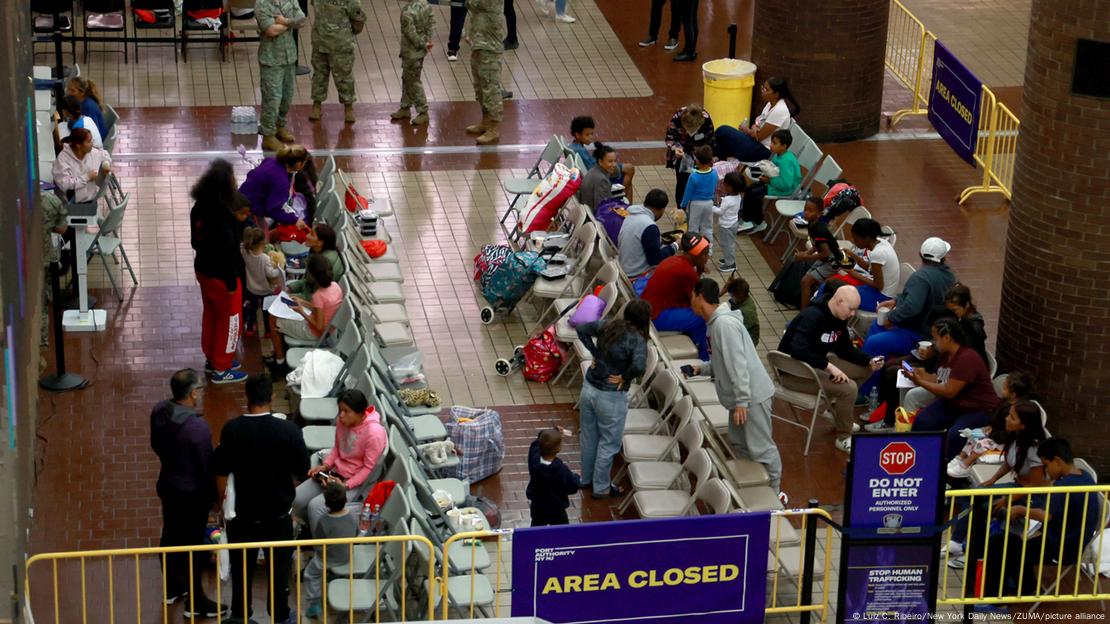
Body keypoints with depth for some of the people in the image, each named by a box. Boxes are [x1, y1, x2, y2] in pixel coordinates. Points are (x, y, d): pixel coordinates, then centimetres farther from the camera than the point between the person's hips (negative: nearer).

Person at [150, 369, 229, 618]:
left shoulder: (159, 411, -10)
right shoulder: (198, 427, -32)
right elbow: (206, 465, -20)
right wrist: (212, 496, -5)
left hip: (167, 484, 7)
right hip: (192, 491, -7)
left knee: (170, 535, 22)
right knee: (193, 544, 6)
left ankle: (172, 588, 40)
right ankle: (195, 602, 18)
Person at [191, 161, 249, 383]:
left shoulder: (199, 207, -6)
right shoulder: (223, 216, -32)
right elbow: (228, 251, -26)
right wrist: (232, 283, -16)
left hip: (203, 269, 8)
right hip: (221, 276, -8)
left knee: (210, 315, 24)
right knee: (229, 320, 10)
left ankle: (212, 358, 40)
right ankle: (221, 369, 21)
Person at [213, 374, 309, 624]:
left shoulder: (231, 430, -13)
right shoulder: (287, 430, -19)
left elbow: (220, 472, -4)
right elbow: (302, 470, -9)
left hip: (243, 513, 1)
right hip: (277, 513, -1)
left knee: (242, 566, 18)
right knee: (278, 566, 16)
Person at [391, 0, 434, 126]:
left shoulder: (407, 13, -31)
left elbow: (411, 34, -25)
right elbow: (431, 21, 5)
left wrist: (423, 44, -10)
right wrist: (428, 40, 5)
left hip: (412, 53, -9)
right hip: (420, 50, 9)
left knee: (413, 82, 6)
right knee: (406, 79, 22)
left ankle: (423, 112, 17)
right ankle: (405, 108, 35)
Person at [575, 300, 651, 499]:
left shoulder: (608, 326, -4)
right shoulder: (636, 340, -22)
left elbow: (582, 329, 5)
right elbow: (638, 365, -37)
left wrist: (595, 353, 6)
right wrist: (625, 378, -18)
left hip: (589, 387, 6)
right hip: (610, 397, -6)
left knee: (588, 436, 24)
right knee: (609, 443, 14)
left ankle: (586, 478, 42)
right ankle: (601, 488, 27)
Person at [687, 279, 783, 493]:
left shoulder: (724, 323, -20)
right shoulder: (716, 322, 13)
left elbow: (738, 364, -24)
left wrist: (742, 401, -25)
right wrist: (702, 368, 12)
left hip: (752, 395, -10)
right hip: (741, 397, 10)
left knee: (760, 447, -3)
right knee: (740, 444, 17)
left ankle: (773, 493, 6)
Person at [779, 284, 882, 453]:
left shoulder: (839, 318, 3)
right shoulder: (813, 317, -26)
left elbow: (845, 349, 13)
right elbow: (799, 350, -37)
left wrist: (869, 361, -3)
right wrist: (829, 366, -36)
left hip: (816, 364, 10)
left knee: (866, 369, 9)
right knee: (849, 388, -25)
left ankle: (835, 409, 16)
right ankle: (844, 438, -7)